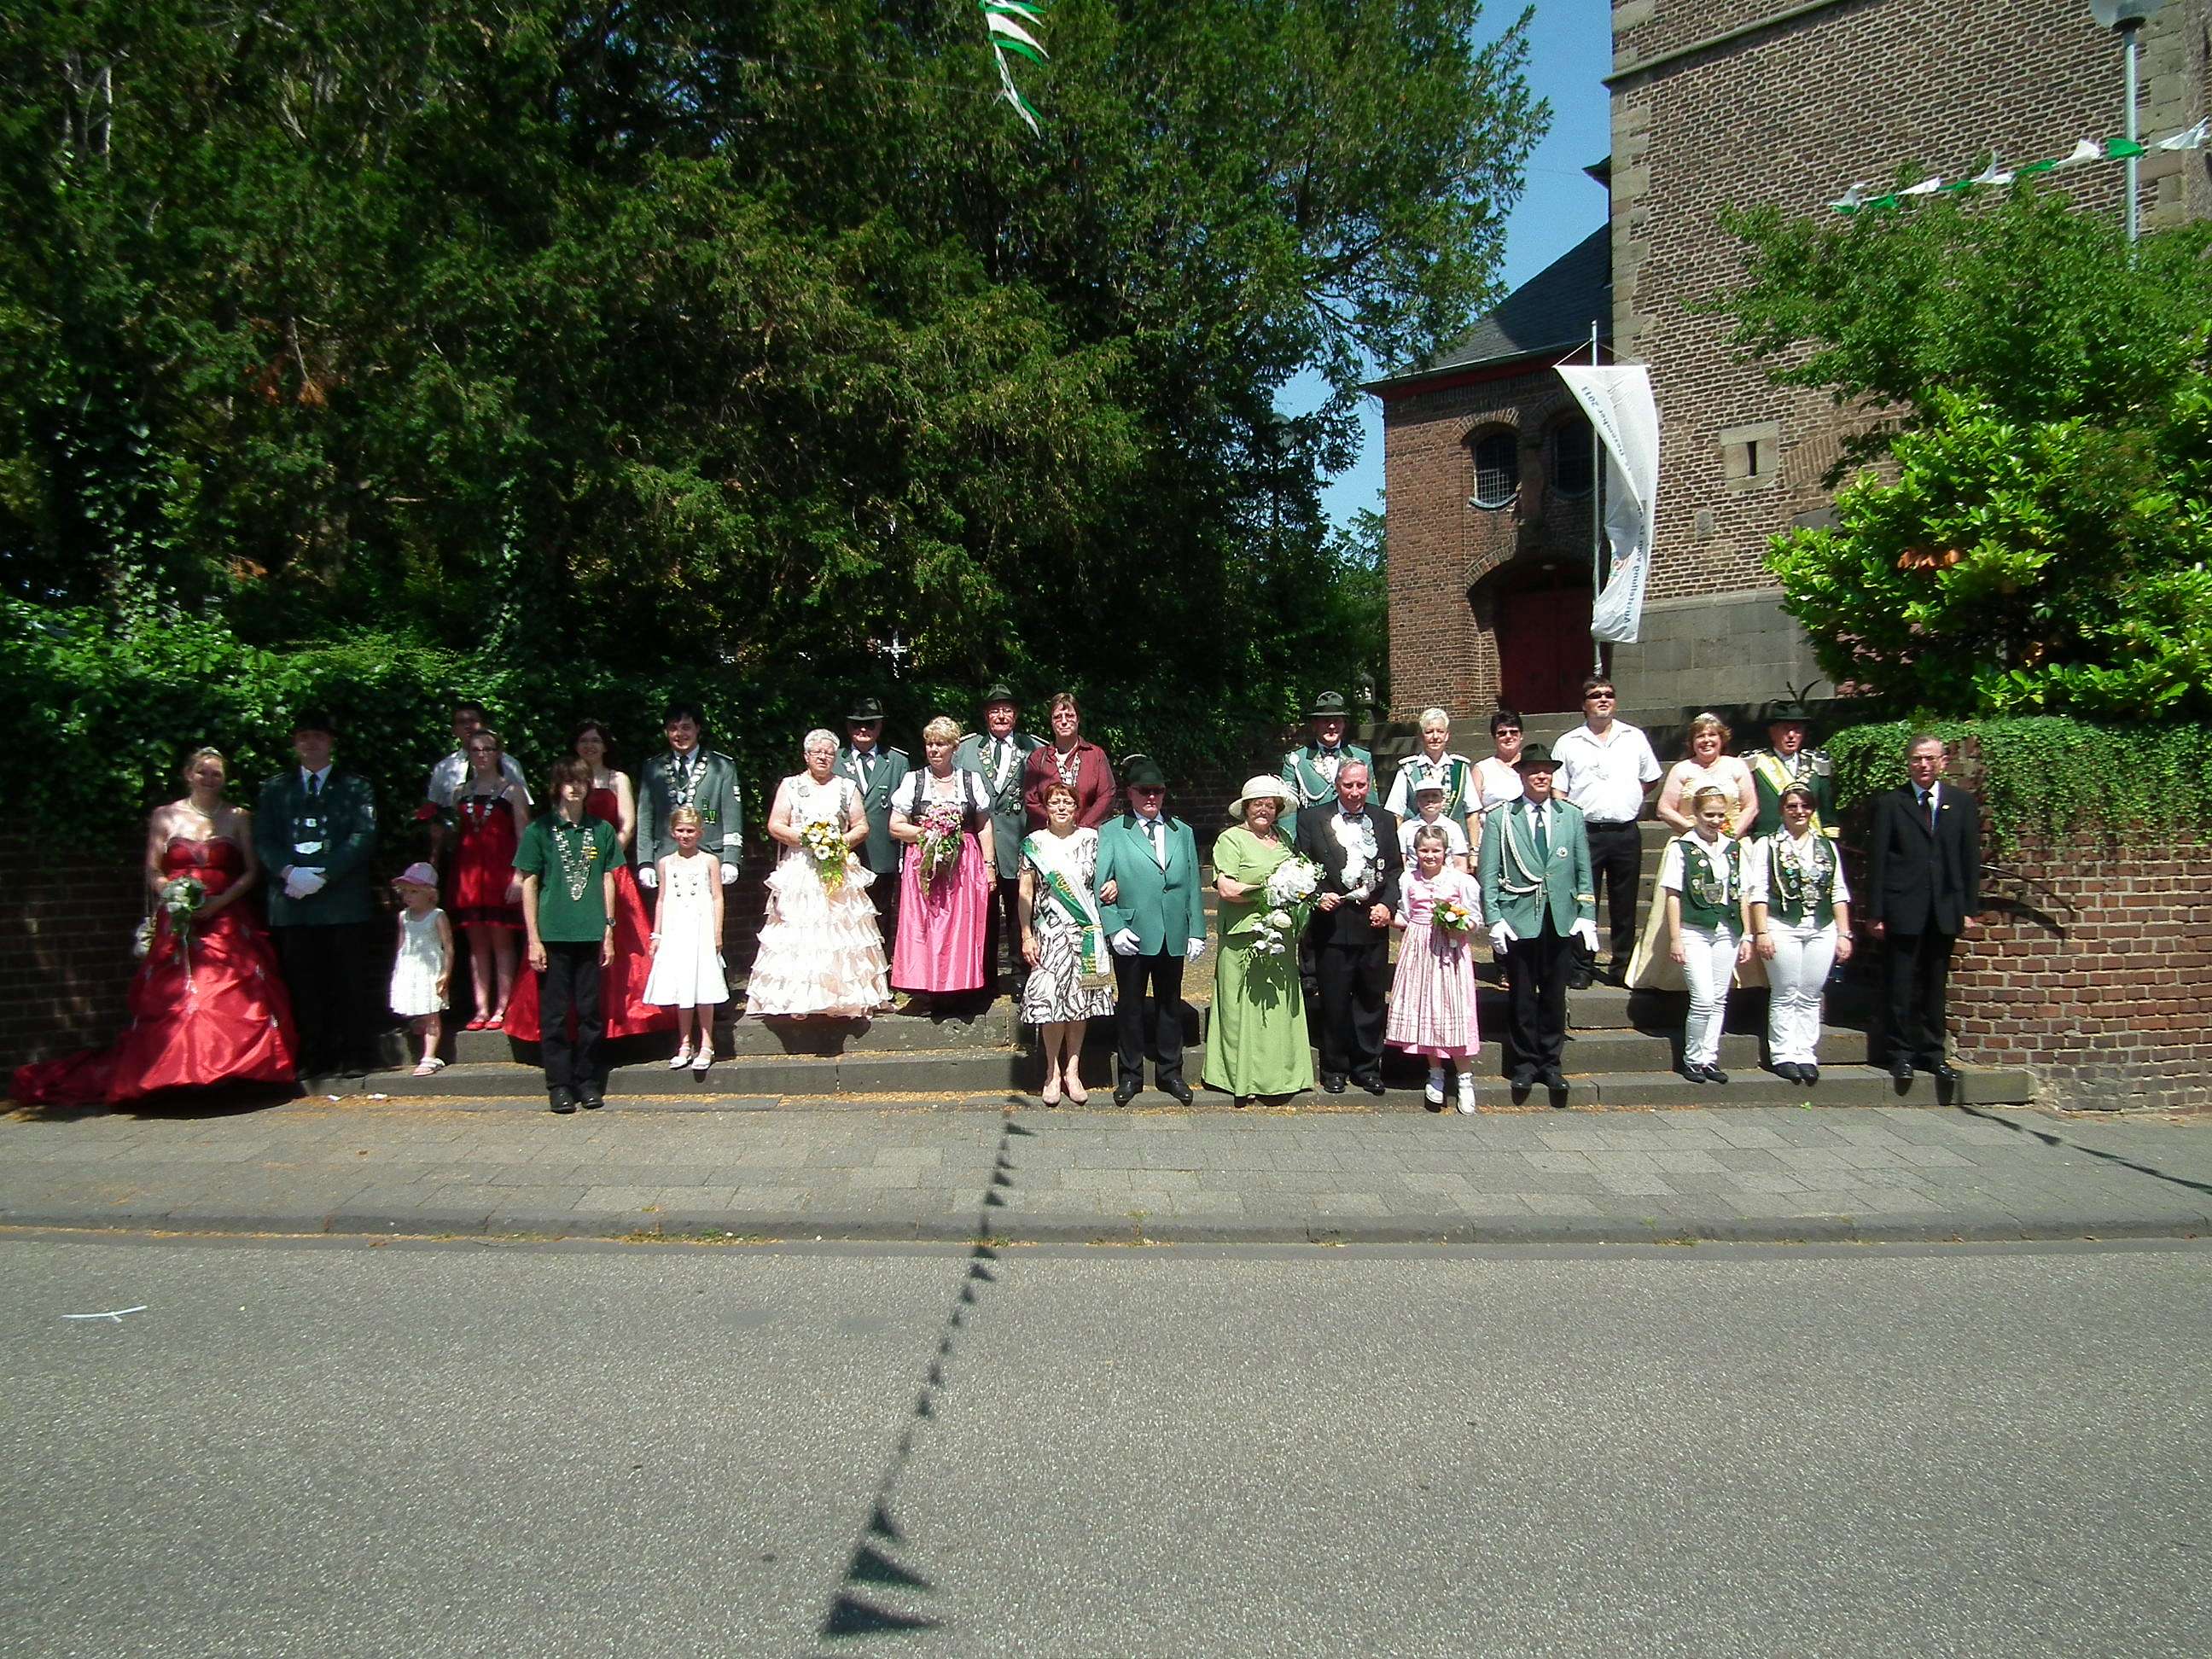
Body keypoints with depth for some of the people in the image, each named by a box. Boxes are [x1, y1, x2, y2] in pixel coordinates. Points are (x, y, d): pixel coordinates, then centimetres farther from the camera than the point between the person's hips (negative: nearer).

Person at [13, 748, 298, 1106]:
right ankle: (174, 1073, -4)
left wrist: (221, 901, -10)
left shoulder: (238, 818, 10)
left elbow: (252, 871, 5)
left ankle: (238, 1068, -9)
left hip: (227, 921, 0)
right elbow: (153, 872, 8)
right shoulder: (165, 816, 11)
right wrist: (175, 898, -11)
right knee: (171, 999, -7)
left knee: (235, 995, -12)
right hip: (178, 925, 1)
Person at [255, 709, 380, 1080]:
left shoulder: (355, 788, 10)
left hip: (344, 900, -2)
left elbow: (364, 837, -2)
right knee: (304, 988, 4)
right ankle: (313, 1059, 9)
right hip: (292, 903, 2)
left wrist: (323, 875, -13)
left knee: (352, 985, -1)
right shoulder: (274, 789, 18)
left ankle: (356, 1056, 4)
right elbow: (263, 840, 8)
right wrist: (289, 872, -12)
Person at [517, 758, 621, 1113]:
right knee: (555, 1013, 1)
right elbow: (528, 884, 2)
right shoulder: (540, 829, 3)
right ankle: (559, 1086, 9)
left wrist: (609, 931, 8)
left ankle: (589, 1083, 14)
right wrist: (533, 939, -3)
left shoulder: (602, 830, 9)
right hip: (553, 934, -2)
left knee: (590, 1011, 5)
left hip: (591, 934, 2)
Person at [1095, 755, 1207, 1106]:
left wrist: (1197, 931, 4)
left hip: (1173, 936, 3)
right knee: (1130, 1005, 7)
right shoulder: (1111, 833, 1)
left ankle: (1169, 1072, 24)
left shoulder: (1182, 832, 12)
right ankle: (1130, 1075, 19)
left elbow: (1193, 885, 9)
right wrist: (1114, 928, -13)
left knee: (1170, 1004, 12)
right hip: (1132, 935, -3)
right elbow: (1100, 886, -4)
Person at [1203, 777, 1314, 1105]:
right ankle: (1244, 1080, 6)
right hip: (1244, 939, -6)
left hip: (1281, 939, 6)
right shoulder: (1231, 838, -3)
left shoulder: (1283, 838, 16)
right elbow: (1226, 889, -13)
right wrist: (1269, 890, -11)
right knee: (1244, 1007, -1)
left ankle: (1278, 1074, 16)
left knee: (1279, 1007, 7)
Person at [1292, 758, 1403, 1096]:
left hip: (1374, 926, 2)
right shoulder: (1312, 820, 1)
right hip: (1333, 925, -2)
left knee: (1370, 1000, 10)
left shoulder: (1385, 821, 9)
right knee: (1334, 1002, 5)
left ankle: (1367, 1066, 23)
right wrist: (1317, 896, -15)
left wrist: (1387, 905, -7)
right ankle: (1334, 1068, 18)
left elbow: (1395, 869, 7)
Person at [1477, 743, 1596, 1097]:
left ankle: (1551, 1062, 20)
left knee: (1554, 994, 9)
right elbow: (1489, 873, -2)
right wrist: (1493, 919, -9)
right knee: (1521, 995, 5)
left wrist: (1587, 915, 3)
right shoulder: (1500, 817, 0)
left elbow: (1583, 870, 10)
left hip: (1560, 919, 2)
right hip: (1518, 918, -2)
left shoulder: (1571, 815, 9)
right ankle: (1525, 1062, 17)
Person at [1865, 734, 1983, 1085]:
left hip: (1945, 909, 3)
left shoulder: (1963, 803, 10)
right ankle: (1902, 1053, 9)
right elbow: (1876, 860, -1)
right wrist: (1874, 912, -6)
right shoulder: (1889, 804, 1)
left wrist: (1971, 909, 3)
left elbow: (1971, 858, 9)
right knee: (1901, 985, 1)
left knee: (1936, 984, 10)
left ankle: (1932, 1052, 18)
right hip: (1903, 908, -2)